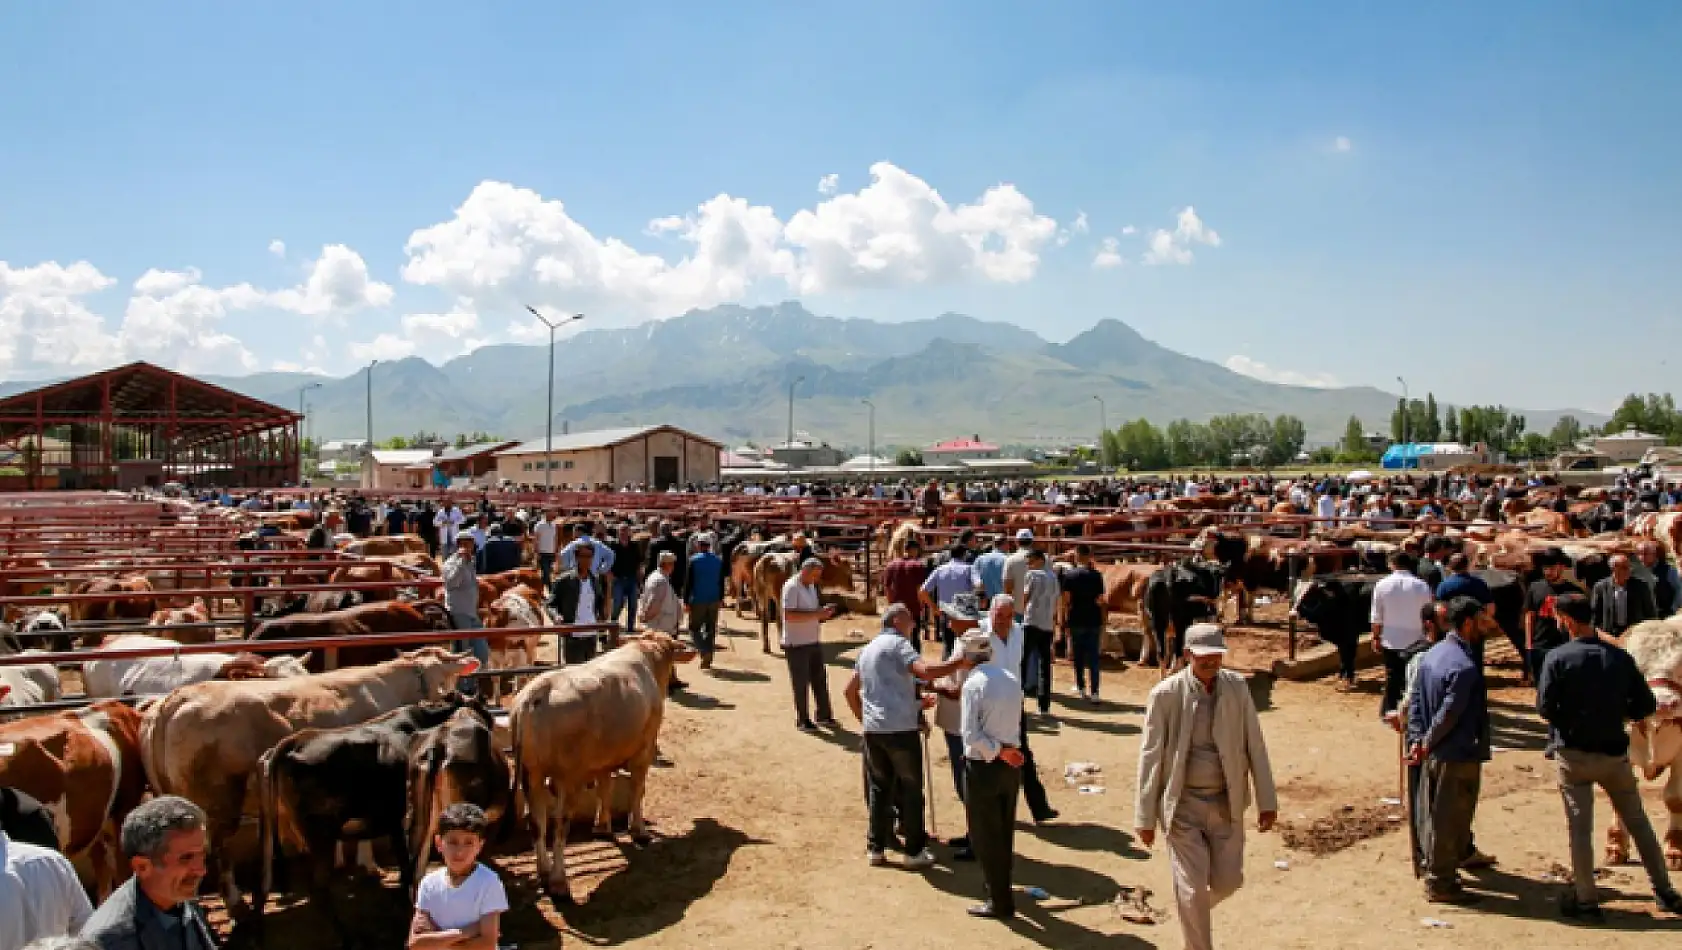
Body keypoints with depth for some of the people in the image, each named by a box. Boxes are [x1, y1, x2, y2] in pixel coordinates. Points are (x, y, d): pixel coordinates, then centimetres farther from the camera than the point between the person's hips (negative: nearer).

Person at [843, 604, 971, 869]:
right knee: (911, 790, 5)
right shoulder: (898, 644, -7)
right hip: (901, 728, -7)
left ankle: (875, 848, 17)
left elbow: (850, 691, 23)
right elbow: (926, 671, -24)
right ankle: (915, 851, 10)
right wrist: (961, 662, -20)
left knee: (879, 788, 14)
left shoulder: (868, 649, 18)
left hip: (873, 730, 7)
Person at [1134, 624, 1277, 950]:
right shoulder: (1165, 694, -14)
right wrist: (1145, 817, -6)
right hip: (1183, 805, -3)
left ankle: (1191, 908, 43)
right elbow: (1150, 757, -9)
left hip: (1227, 803, 3)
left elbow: (1255, 746, 2)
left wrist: (1267, 801, 2)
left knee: (1227, 881, 11)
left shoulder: (1237, 687, -4)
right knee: (1193, 890, 0)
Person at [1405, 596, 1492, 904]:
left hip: (1434, 753, 9)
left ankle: (1436, 869, 31)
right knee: (1451, 819, 3)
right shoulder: (1464, 666, -22)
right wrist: (1428, 743, -10)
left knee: (1434, 815, 18)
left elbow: (1416, 700, 7)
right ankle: (1441, 882, 12)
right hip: (1458, 755, -9)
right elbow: (1449, 714, -23)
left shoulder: (1433, 654, 6)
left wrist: (1417, 738, 2)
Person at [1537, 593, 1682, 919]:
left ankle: (1585, 899, 6)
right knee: (1638, 823, 17)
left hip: (1574, 753, -3)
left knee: (1580, 827, 2)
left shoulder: (1558, 657, -12)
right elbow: (1646, 705, 2)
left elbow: (1544, 707, -13)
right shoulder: (1620, 657, 0)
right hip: (1615, 752, 4)